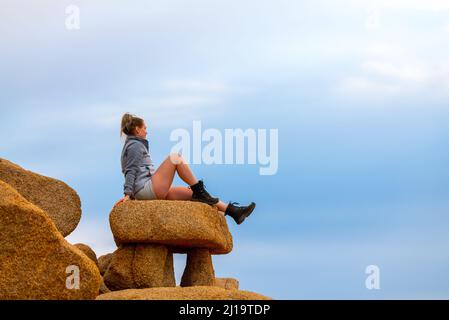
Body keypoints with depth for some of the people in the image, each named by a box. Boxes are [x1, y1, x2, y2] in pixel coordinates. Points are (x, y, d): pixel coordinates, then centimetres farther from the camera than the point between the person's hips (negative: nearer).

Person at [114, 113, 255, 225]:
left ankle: (232, 211, 1)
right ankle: (199, 190, -12)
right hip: (146, 188, -10)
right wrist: (127, 194, -23)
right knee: (175, 157, -16)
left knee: (193, 193, 6)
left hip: (153, 192, 10)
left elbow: (131, 173, 26)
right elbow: (131, 171, -13)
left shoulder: (132, 146, 29)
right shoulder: (135, 145, -1)